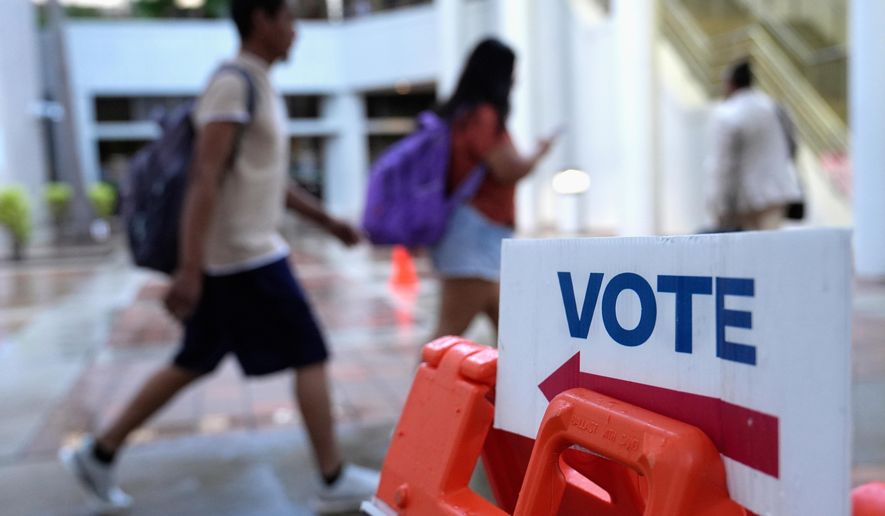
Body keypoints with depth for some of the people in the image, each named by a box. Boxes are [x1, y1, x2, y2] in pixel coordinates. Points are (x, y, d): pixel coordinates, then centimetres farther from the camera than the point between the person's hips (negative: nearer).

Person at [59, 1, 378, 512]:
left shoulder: (260, 88, 17)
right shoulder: (234, 82, -14)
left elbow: (272, 179, 23)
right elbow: (205, 177, -21)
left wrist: (329, 221, 21)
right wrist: (190, 269, -25)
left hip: (231, 256, 10)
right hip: (246, 257, -10)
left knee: (195, 364, 15)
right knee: (311, 356, -3)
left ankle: (100, 452, 26)